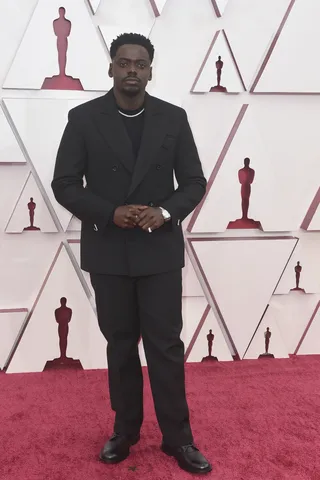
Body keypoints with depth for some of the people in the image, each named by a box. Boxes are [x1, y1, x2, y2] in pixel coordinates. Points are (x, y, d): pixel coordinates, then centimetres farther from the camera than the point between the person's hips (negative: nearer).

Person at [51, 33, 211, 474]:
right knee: (120, 344, 13)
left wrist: (166, 212, -16)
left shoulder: (174, 118, 2)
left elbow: (194, 180, 3)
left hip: (160, 250, 0)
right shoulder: (83, 118, -1)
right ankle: (125, 429, 31)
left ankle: (178, 438, 20)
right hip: (107, 251, 0)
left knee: (166, 346, 5)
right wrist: (110, 213, -17)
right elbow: (64, 184, -3)